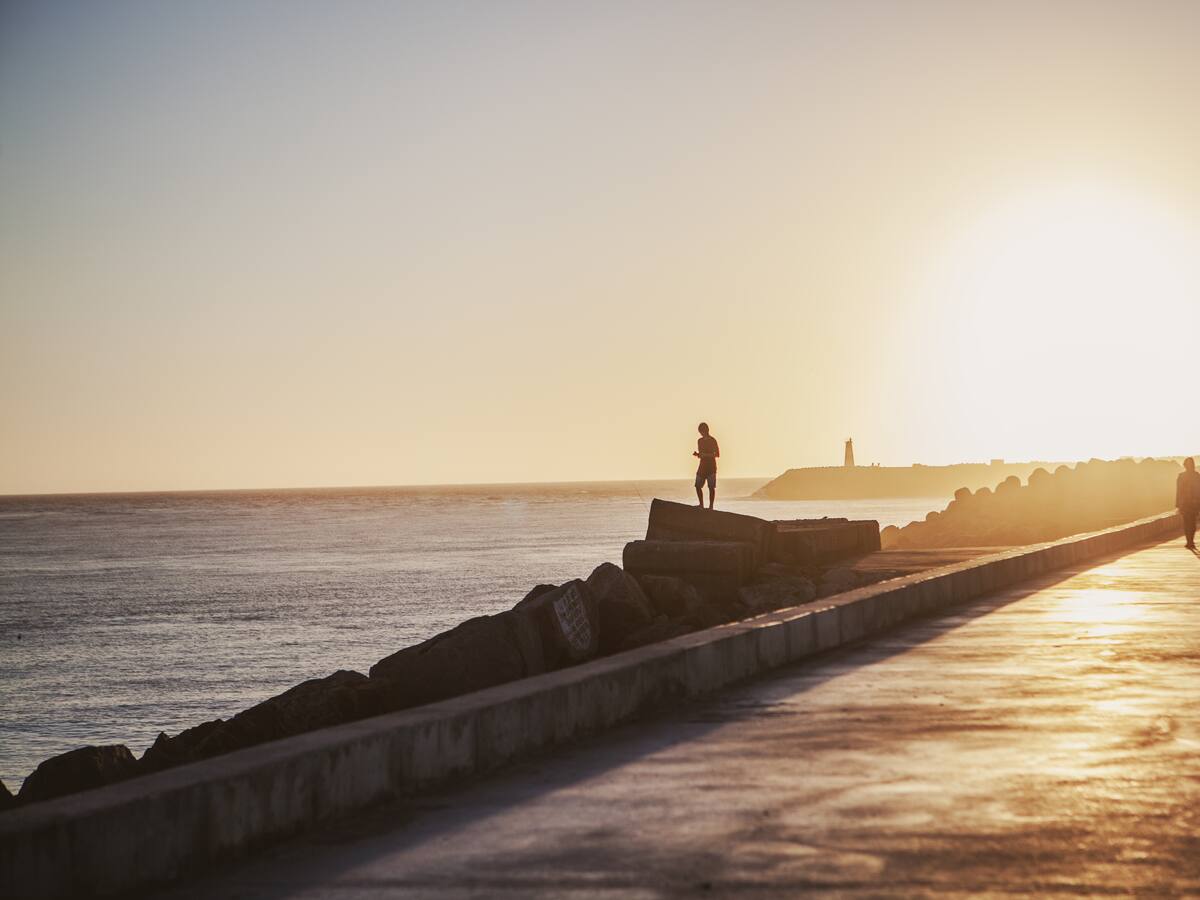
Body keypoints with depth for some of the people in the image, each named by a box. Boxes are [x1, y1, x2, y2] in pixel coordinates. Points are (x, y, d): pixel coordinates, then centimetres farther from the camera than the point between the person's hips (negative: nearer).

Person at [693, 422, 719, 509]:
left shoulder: (712, 440, -7)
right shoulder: (700, 441, 12)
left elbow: (717, 454, -11)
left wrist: (705, 455, -20)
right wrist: (697, 454, -4)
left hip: (711, 466, -6)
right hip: (702, 466, 6)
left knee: (711, 487, -5)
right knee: (698, 486, 4)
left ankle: (711, 506, -3)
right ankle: (701, 505, 15)